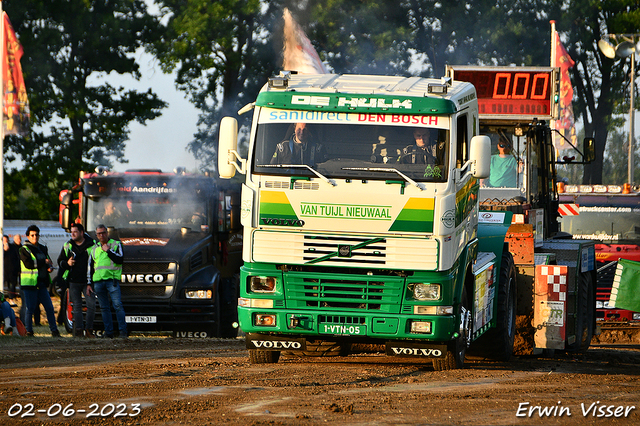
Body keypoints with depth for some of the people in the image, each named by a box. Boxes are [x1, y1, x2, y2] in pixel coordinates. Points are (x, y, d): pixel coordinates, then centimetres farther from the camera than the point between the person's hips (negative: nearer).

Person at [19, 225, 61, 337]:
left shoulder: (43, 249, 18)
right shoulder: (24, 249, -2)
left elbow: (49, 262, 24)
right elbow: (28, 264, -16)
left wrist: (50, 267, -1)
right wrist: (44, 263, -11)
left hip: (42, 284, 5)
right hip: (30, 283, -5)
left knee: (49, 307, 0)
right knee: (30, 308, -4)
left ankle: (54, 330, 5)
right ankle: (29, 331, 6)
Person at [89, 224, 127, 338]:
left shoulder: (116, 244, 6)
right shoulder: (94, 248, 19)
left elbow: (120, 259, -8)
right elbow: (90, 267, 22)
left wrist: (108, 251, -12)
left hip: (112, 279, -5)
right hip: (98, 281, 5)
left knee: (117, 305, -13)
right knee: (104, 307, 5)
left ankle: (123, 331, -12)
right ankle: (108, 332, 8)